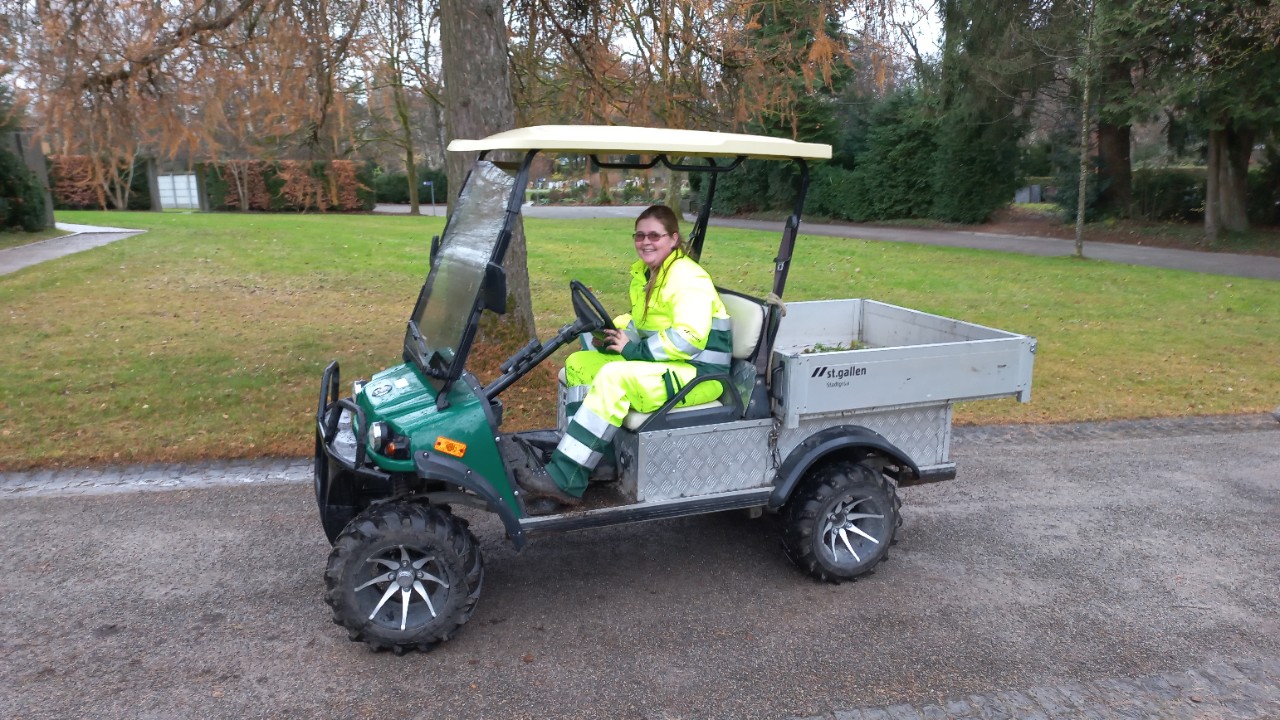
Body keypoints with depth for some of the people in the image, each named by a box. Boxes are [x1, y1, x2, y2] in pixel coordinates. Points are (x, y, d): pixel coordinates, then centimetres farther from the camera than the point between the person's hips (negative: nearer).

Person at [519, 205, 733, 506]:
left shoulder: (687, 278, -17)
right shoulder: (643, 272, 11)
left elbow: (690, 337, -27)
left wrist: (635, 351, -23)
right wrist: (615, 333, -3)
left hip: (699, 372, -10)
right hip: (661, 361, 10)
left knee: (614, 378, -31)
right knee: (578, 364, 2)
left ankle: (564, 480, -29)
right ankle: (584, 455, -8)